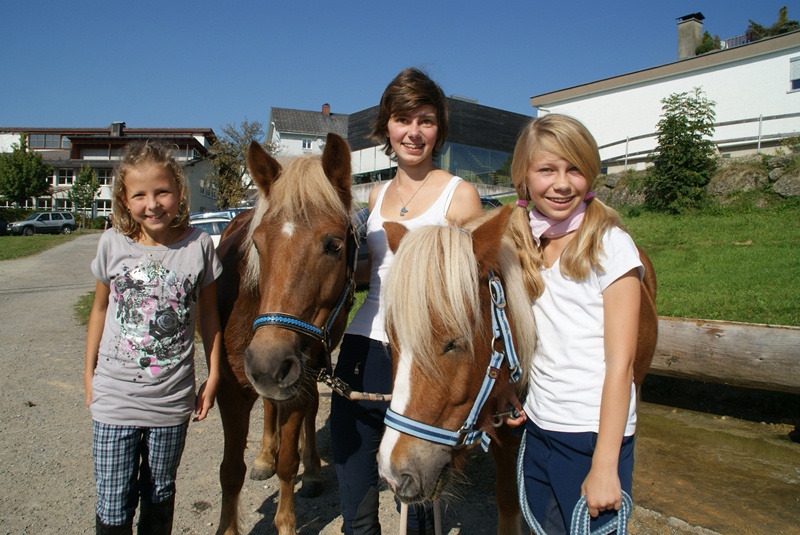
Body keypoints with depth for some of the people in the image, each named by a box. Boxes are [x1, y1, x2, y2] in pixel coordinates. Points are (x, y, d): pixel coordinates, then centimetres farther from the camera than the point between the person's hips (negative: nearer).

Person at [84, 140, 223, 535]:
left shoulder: (198, 245, -9)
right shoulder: (113, 244, -6)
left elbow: (208, 313, 1)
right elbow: (100, 308, 8)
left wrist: (213, 376, 1)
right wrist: (89, 373, 11)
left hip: (172, 399, 0)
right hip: (115, 398, 1)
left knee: (159, 495, 18)